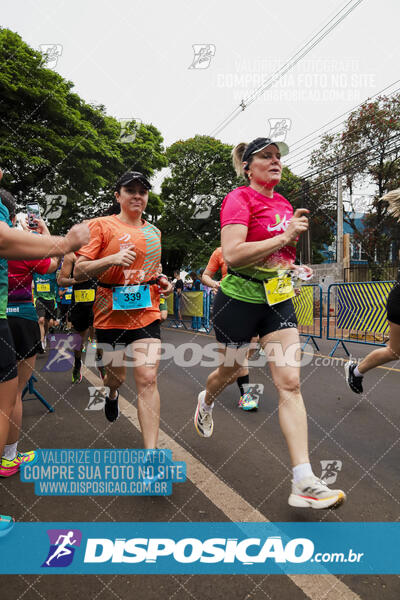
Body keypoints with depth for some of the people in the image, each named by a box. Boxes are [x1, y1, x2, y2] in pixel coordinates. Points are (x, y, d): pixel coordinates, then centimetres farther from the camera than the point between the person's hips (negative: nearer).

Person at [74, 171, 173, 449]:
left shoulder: (154, 231, 14)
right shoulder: (102, 225, -1)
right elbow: (79, 272, -6)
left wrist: (161, 280, 7)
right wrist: (112, 259, -22)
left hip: (147, 313, 2)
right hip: (111, 313, -2)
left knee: (148, 380, -9)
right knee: (117, 376, 13)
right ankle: (112, 393, 53)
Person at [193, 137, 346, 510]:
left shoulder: (283, 203, 11)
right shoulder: (239, 199, -12)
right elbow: (232, 254, -27)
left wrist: (297, 234, 7)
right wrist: (285, 236, -23)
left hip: (278, 299, 5)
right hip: (240, 299, -5)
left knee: (290, 383, -5)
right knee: (230, 370, 16)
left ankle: (304, 483, -3)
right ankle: (205, 401, 55)